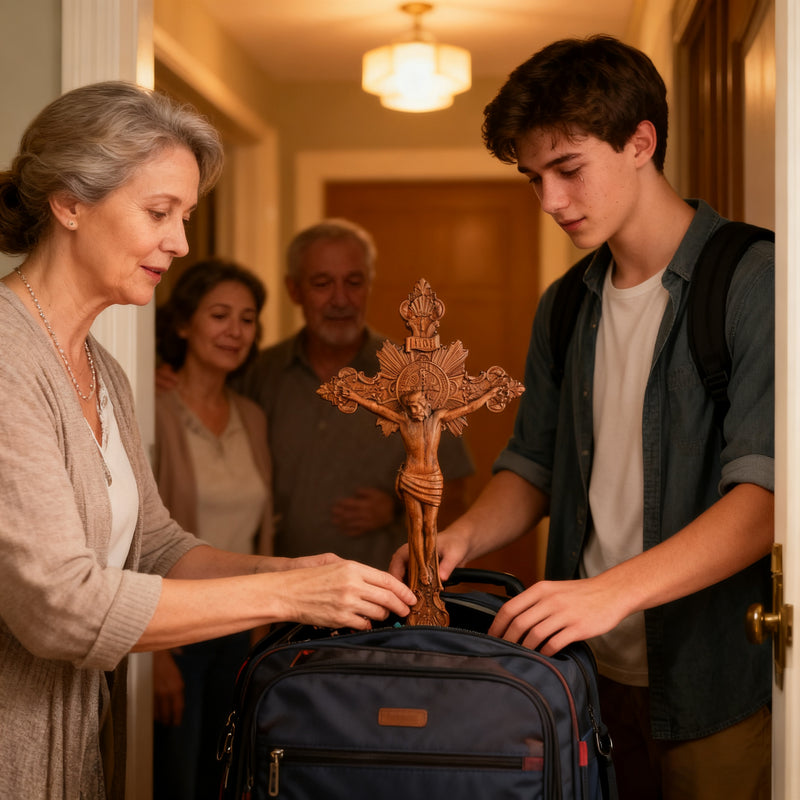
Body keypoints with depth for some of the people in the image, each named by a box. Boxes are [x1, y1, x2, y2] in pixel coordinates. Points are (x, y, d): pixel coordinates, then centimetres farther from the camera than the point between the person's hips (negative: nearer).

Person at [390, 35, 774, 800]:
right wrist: (463, 536, -5)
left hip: (718, 681, -5)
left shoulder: (752, 280, -11)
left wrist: (614, 590, -29)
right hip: (593, 671, 5)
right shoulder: (563, 309, 12)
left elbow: (767, 488, -20)